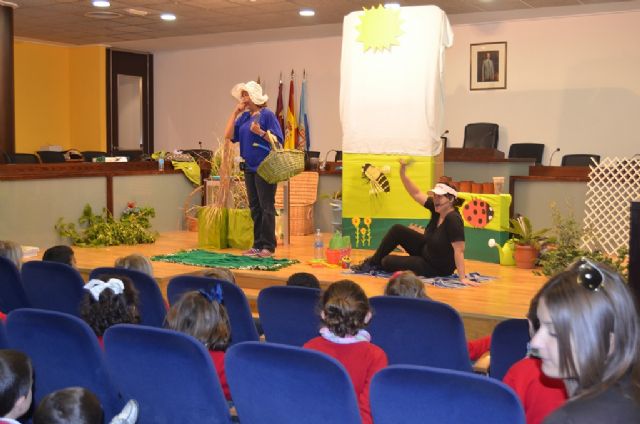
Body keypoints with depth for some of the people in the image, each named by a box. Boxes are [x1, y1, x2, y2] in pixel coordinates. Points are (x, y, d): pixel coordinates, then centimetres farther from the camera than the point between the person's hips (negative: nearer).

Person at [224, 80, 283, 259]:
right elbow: (229, 135, 3)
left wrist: (260, 132, -25)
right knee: (254, 207, 11)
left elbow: (278, 140, -11)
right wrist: (235, 112, 1)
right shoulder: (244, 116, 12)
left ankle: (268, 246, 1)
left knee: (266, 207, -3)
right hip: (249, 167, 7)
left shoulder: (267, 115, -7)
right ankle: (258, 244, 18)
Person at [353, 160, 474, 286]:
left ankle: (377, 264, 32)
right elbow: (416, 194, -4)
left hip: (437, 268, -8)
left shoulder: (453, 220, -31)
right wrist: (402, 173, -14)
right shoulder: (436, 208, -9)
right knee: (397, 230, 3)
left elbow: (459, 251, -32)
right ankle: (372, 262, 18)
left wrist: (462, 278, -33)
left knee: (387, 262, -5)